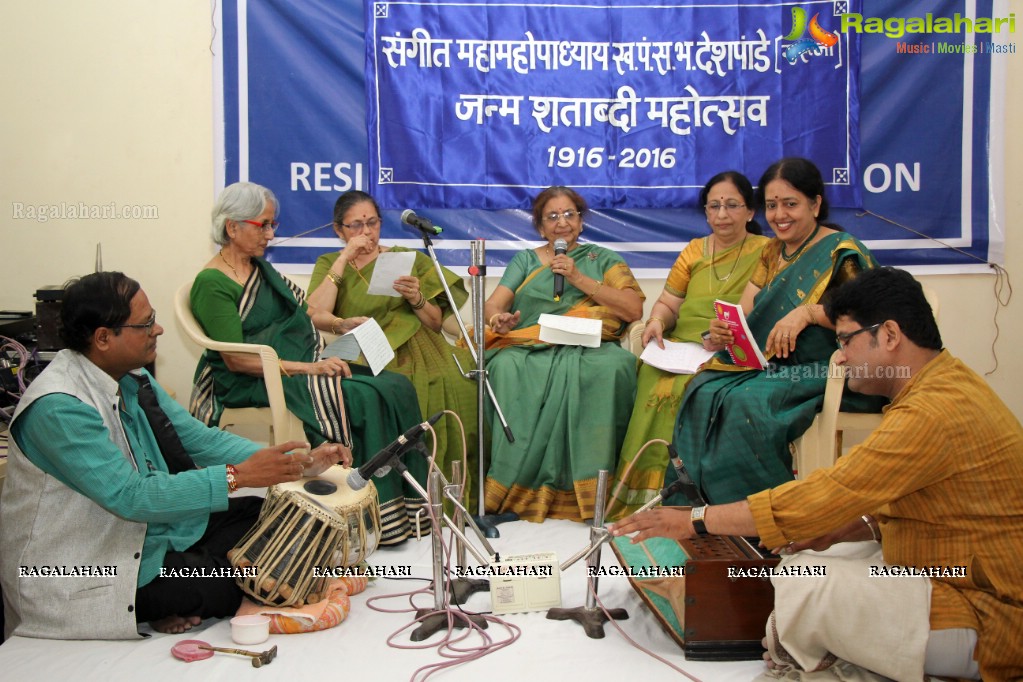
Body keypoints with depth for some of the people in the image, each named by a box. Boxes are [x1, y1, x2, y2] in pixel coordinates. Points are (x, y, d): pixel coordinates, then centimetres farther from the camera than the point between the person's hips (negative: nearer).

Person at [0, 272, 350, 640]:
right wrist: (237, 476, -35)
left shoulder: (130, 376, 0)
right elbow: (132, 496, -32)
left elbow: (198, 438, 1)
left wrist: (300, 461, -10)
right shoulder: (59, 407, -27)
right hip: (89, 572, -9)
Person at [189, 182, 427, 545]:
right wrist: (309, 369, -22)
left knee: (397, 388, -12)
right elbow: (237, 360, -17)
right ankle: (380, 515, -17)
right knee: (365, 399, -27)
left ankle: (405, 505, -10)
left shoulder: (259, 267, 17)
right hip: (254, 384, -8)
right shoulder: (212, 284, -10)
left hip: (303, 367, 8)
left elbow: (300, 310, 25)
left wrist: (340, 323, 4)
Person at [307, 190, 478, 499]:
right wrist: (344, 259, -3)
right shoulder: (329, 264, 18)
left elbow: (436, 324, 15)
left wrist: (416, 299, -5)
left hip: (416, 347, 1)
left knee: (457, 383, -32)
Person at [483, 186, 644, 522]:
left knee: (610, 368, -36)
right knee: (508, 368, -34)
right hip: (528, 350, 1)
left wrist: (579, 279, -2)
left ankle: (586, 490, -32)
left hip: (588, 347, -1)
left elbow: (634, 309, 5)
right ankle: (514, 488, -29)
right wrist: (499, 318, -14)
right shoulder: (525, 260, 25)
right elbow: (492, 305, 11)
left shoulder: (604, 260, 20)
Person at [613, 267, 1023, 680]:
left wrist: (695, 520, -20)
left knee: (797, 587, -19)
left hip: (981, 621, -10)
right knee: (789, 565, 9)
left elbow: (824, 496, -27)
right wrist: (846, 528, 1)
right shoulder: (947, 384, 8)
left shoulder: (935, 412, -25)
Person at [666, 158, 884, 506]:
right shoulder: (772, 254, 17)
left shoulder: (842, 252, -4)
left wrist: (810, 312, -25)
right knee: (703, 390, -20)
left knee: (747, 402, -31)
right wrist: (720, 334, -12)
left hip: (823, 374, -6)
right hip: (769, 367, 7)